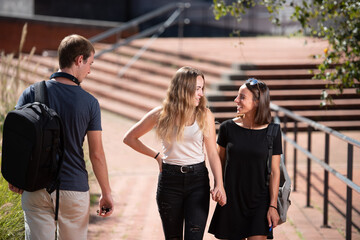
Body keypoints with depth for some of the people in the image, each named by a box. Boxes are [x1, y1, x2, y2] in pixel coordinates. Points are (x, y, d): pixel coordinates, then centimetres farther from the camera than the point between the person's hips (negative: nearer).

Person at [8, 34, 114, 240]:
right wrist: (106, 193, 5)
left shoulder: (31, 93, -2)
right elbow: (96, 154, -5)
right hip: (74, 188, -1)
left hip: (35, 188, 1)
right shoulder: (90, 103, -7)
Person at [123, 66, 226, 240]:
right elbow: (129, 138, 11)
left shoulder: (205, 115, 0)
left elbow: (212, 153, -2)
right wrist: (156, 156, 8)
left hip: (198, 180, -1)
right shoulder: (161, 114, -1)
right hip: (170, 179, 1)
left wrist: (219, 184, -14)